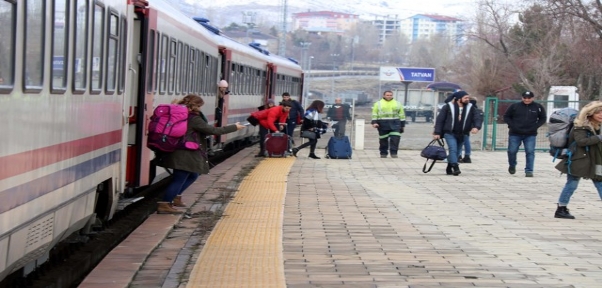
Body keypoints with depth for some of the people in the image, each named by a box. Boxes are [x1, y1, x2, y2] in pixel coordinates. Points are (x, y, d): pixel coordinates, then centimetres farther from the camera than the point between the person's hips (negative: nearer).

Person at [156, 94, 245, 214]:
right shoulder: (194, 119, -15)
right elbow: (213, 130, -13)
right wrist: (234, 127, -6)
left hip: (182, 153, 10)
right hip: (185, 154, -10)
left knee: (192, 175, 24)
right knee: (179, 179, -6)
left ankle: (175, 197, 28)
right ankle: (164, 205, -7)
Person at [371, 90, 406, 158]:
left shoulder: (397, 104, 13)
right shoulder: (378, 104, 9)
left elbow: (401, 114, 14)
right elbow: (374, 114, 4)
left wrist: (402, 124, 10)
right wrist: (374, 122, -9)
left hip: (394, 124, 1)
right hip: (383, 124, 0)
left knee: (395, 138, -13)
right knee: (383, 139, 3)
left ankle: (393, 153, -8)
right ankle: (383, 153, 14)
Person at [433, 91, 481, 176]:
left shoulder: (470, 108, 6)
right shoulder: (448, 107, -4)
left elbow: (476, 118, 5)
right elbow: (440, 119, -3)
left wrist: (475, 127, -18)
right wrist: (437, 133, -7)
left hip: (462, 135, 4)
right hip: (450, 133, -4)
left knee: (455, 152, 10)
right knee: (453, 149, -21)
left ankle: (449, 168, 23)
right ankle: (455, 167, -29)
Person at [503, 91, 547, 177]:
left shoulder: (538, 107, -1)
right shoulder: (515, 106, -3)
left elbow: (543, 119, 9)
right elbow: (506, 116, 5)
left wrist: (535, 127, -5)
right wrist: (512, 125, -8)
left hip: (530, 135, 0)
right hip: (515, 134, 0)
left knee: (530, 152, -7)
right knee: (512, 151, 4)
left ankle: (529, 171, -1)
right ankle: (512, 166, 31)